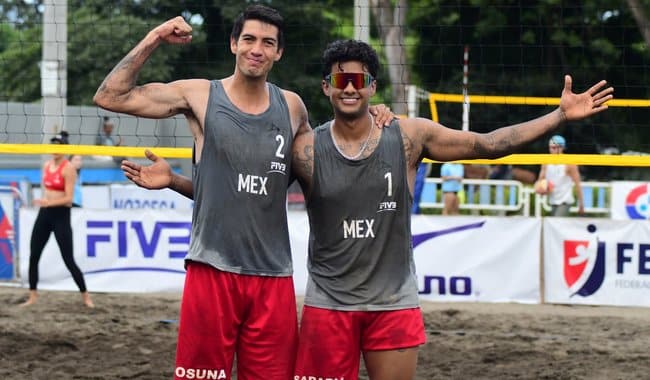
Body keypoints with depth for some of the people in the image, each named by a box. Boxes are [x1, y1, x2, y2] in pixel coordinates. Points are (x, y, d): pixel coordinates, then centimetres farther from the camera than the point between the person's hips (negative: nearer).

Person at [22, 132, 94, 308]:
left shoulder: (68, 169, -13)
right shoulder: (47, 165, 8)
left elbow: (68, 198, -19)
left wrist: (49, 202, -30)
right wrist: (43, 201, 14)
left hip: (61, 214, -7)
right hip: (44, 213, 7)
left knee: (68, 260, -5)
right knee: (33, 256, 5)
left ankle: (85, 296, 7)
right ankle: (33, 296, 14)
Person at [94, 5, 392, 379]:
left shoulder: (292, 106, 9)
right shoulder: (200, 95, 0)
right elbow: (110, 96, -1)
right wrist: (153, 40, -6)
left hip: (273, 275, 3)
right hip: (213, 269, -3)